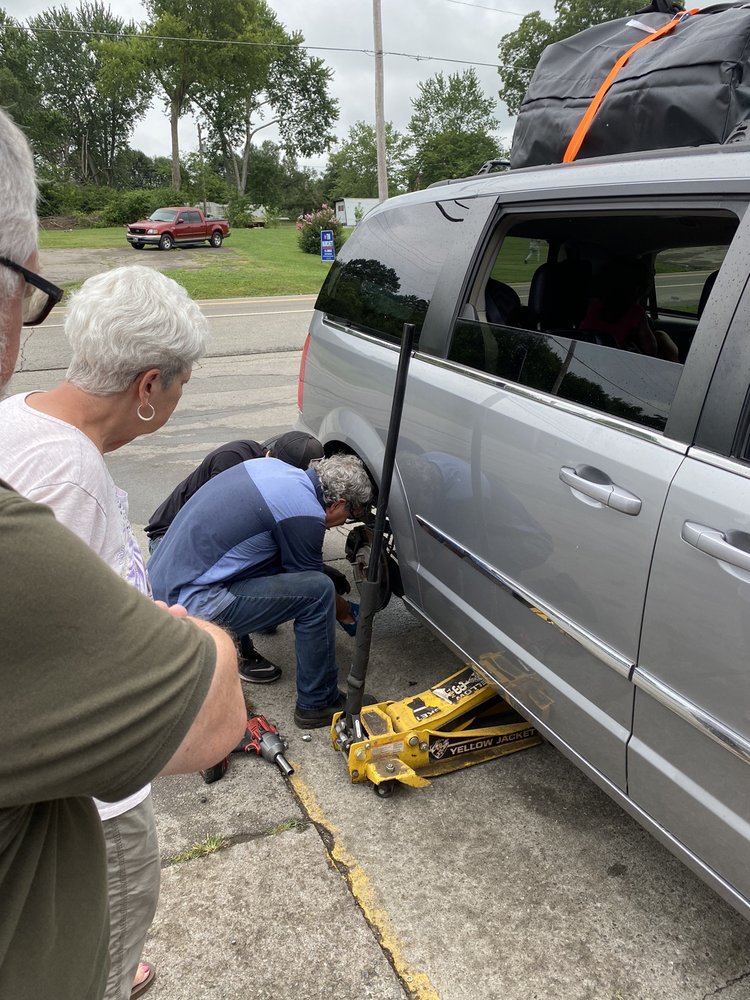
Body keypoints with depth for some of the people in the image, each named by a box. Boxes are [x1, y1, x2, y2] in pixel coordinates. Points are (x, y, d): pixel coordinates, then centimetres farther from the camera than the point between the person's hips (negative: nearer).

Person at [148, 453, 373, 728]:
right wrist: (345, 612, 20)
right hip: (191, 604, -9)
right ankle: (318, 703, 4)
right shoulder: (305, 515, -16)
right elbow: (312, 586, 0)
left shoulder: (272, 465, 8)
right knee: (318, 591, -11)